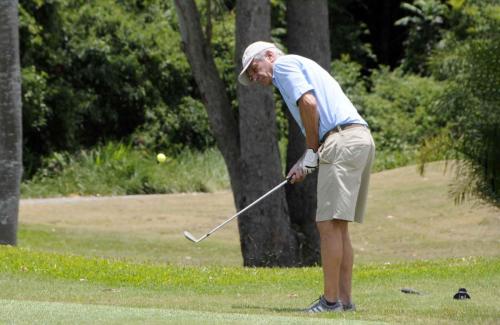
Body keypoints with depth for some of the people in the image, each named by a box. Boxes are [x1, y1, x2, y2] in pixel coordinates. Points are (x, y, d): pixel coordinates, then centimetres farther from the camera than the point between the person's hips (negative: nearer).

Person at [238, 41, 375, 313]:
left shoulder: (283, 64, 4)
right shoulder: (303, 67, 31)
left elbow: (308, 102, -13)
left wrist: (311, 154, -4)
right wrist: (304, 163, 14)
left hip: (342, 144, -10)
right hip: (362, 139, 10)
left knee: (329, 224, -9)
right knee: (338, 227, 12)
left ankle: (330, 300, -11)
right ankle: (344, 298, 10)